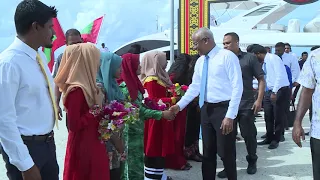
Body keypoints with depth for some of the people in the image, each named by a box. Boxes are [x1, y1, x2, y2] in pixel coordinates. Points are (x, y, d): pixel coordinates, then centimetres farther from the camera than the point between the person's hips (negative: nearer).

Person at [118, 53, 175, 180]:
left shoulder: (132, 83, 9)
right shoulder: (125, 86, -18)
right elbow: (138, 110, -18)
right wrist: (162, 114, -15)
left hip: (137, 130, 9)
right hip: (130, 131, -9)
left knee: (137, 161, 15)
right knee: (132, 162, 0)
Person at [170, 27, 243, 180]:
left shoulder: (227, 56, -12)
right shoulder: (200, 61, 10)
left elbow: (237, 87, -16)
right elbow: (194, 87, 16)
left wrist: (230, 116, -20)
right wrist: (179, 105, 6)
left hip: (223, 108, -7)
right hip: (206, 109, 7)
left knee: (226, 152, 3)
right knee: (208, 152, 16)